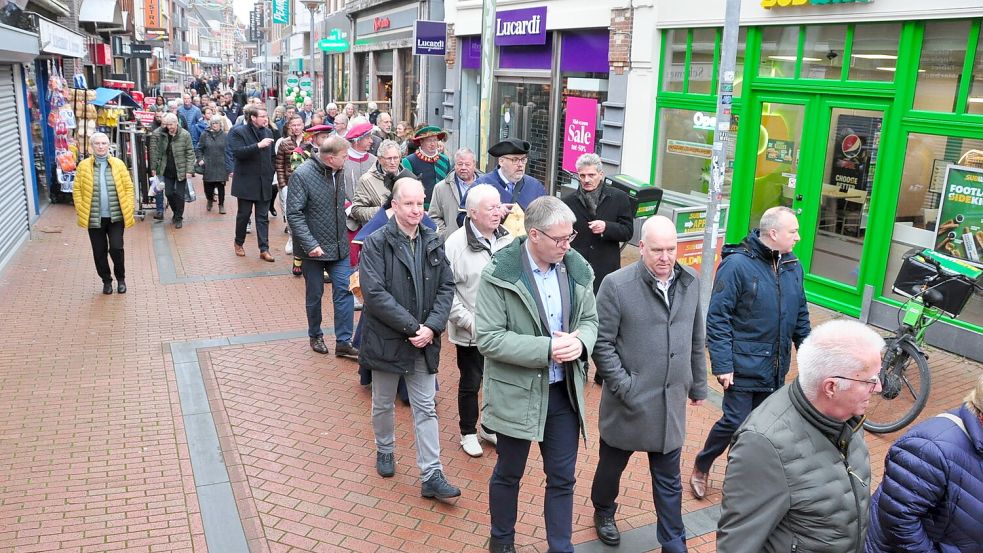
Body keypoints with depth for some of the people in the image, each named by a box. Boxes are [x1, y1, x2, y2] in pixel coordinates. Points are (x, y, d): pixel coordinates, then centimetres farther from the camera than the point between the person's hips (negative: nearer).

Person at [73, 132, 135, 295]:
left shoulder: (118, 164, 2)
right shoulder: (83, 166, 1)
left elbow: (128, 187, 2)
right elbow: (77, 190, 3)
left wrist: (128, 209, -4)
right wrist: (80, 210, -3)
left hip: (116, 216, -1)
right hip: (94, 217, 1)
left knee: (116, 248, -6)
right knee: (99, 252, 8)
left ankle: (120, 278, 18)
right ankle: (106, 281, 26)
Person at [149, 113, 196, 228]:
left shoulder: (185, 135, -10)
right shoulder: (160, 134, -1)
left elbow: (190, 153, -9)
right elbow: (154, 151, 6)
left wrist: (189, 170, -13)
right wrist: (153, 168, 5)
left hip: (181, 170, -3)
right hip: (167, 170, 3)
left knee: (180, 195, 2)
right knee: (169, 193, 9)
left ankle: (179, 218, 16)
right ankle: (176, 213, 32)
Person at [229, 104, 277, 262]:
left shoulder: (268, 132, 9)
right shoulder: (237, 132, -7)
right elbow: (238, 152, -21)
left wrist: (271, 176, 11)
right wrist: (258, 146, -29)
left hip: (264, 183, 4)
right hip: (246, 182, -4)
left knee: (263, 217, 4)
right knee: (243, 214, 9)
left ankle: (264, 249, 5)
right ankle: (239, 243, 27)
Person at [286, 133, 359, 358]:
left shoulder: (338, 172, 2)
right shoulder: (302, 175, -17)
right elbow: (294, 214, -19)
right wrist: (310, 244, -24)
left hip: (339, 246, 5)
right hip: (314, 248, -5)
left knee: (345, 291, 0)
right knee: (314, 294, 11)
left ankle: (343, 341, 9)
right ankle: (315, 336, 32)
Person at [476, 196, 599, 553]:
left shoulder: (577, 269, -3)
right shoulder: (499, 273, -18)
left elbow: (590, 319, 7)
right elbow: (488, 339, -20)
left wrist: (580, 341, -17)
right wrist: (547, 348, -26)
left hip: (564, 391, 4)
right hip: (517, 392, -3)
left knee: (562, 477, 14)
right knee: (509, 473, 17)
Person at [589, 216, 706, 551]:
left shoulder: (690, 282, 1)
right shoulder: (617, 285, -15)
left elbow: (696, 340, 11)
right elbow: (602, 342, -12)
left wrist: (698, 385, 15)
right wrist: (624, 386, -16)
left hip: (671, 402, 3)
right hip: (628, 401, -3)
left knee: (669, 480, 15)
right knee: (612, 465, 20)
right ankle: (603, 513, 47)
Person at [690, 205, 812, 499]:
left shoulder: (792, 266, 6)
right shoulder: (737, 264, -15)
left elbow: (801, 316, 16)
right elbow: (717, 318, -15)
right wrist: (722, 365, -18)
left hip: (775, 369, 6)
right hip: (743, 366, -6)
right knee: (735, 422, -1)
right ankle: (701, 467, 24)